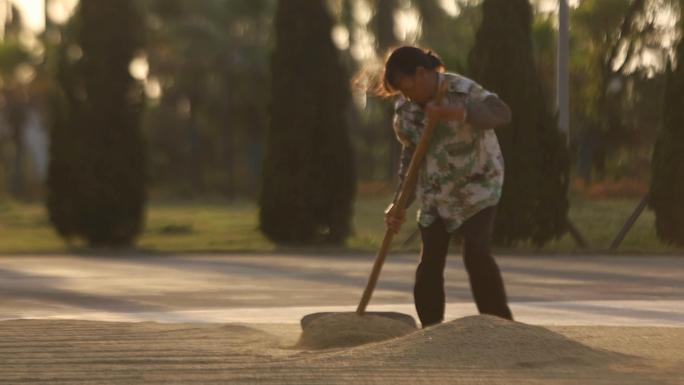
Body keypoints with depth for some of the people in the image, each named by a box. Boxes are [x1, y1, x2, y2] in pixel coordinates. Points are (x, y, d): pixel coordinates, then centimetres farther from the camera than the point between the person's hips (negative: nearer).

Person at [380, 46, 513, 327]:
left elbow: (501, 113, -38)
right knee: (429, 262, -2)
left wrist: (453, 113, -53)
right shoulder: (405, 106, -2)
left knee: (477, 254, -21)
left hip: (477, 187, -6)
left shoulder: (461, 91, -22)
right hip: (436, 192, 6)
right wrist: (400, 204, -3)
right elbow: (411, 153, 6)